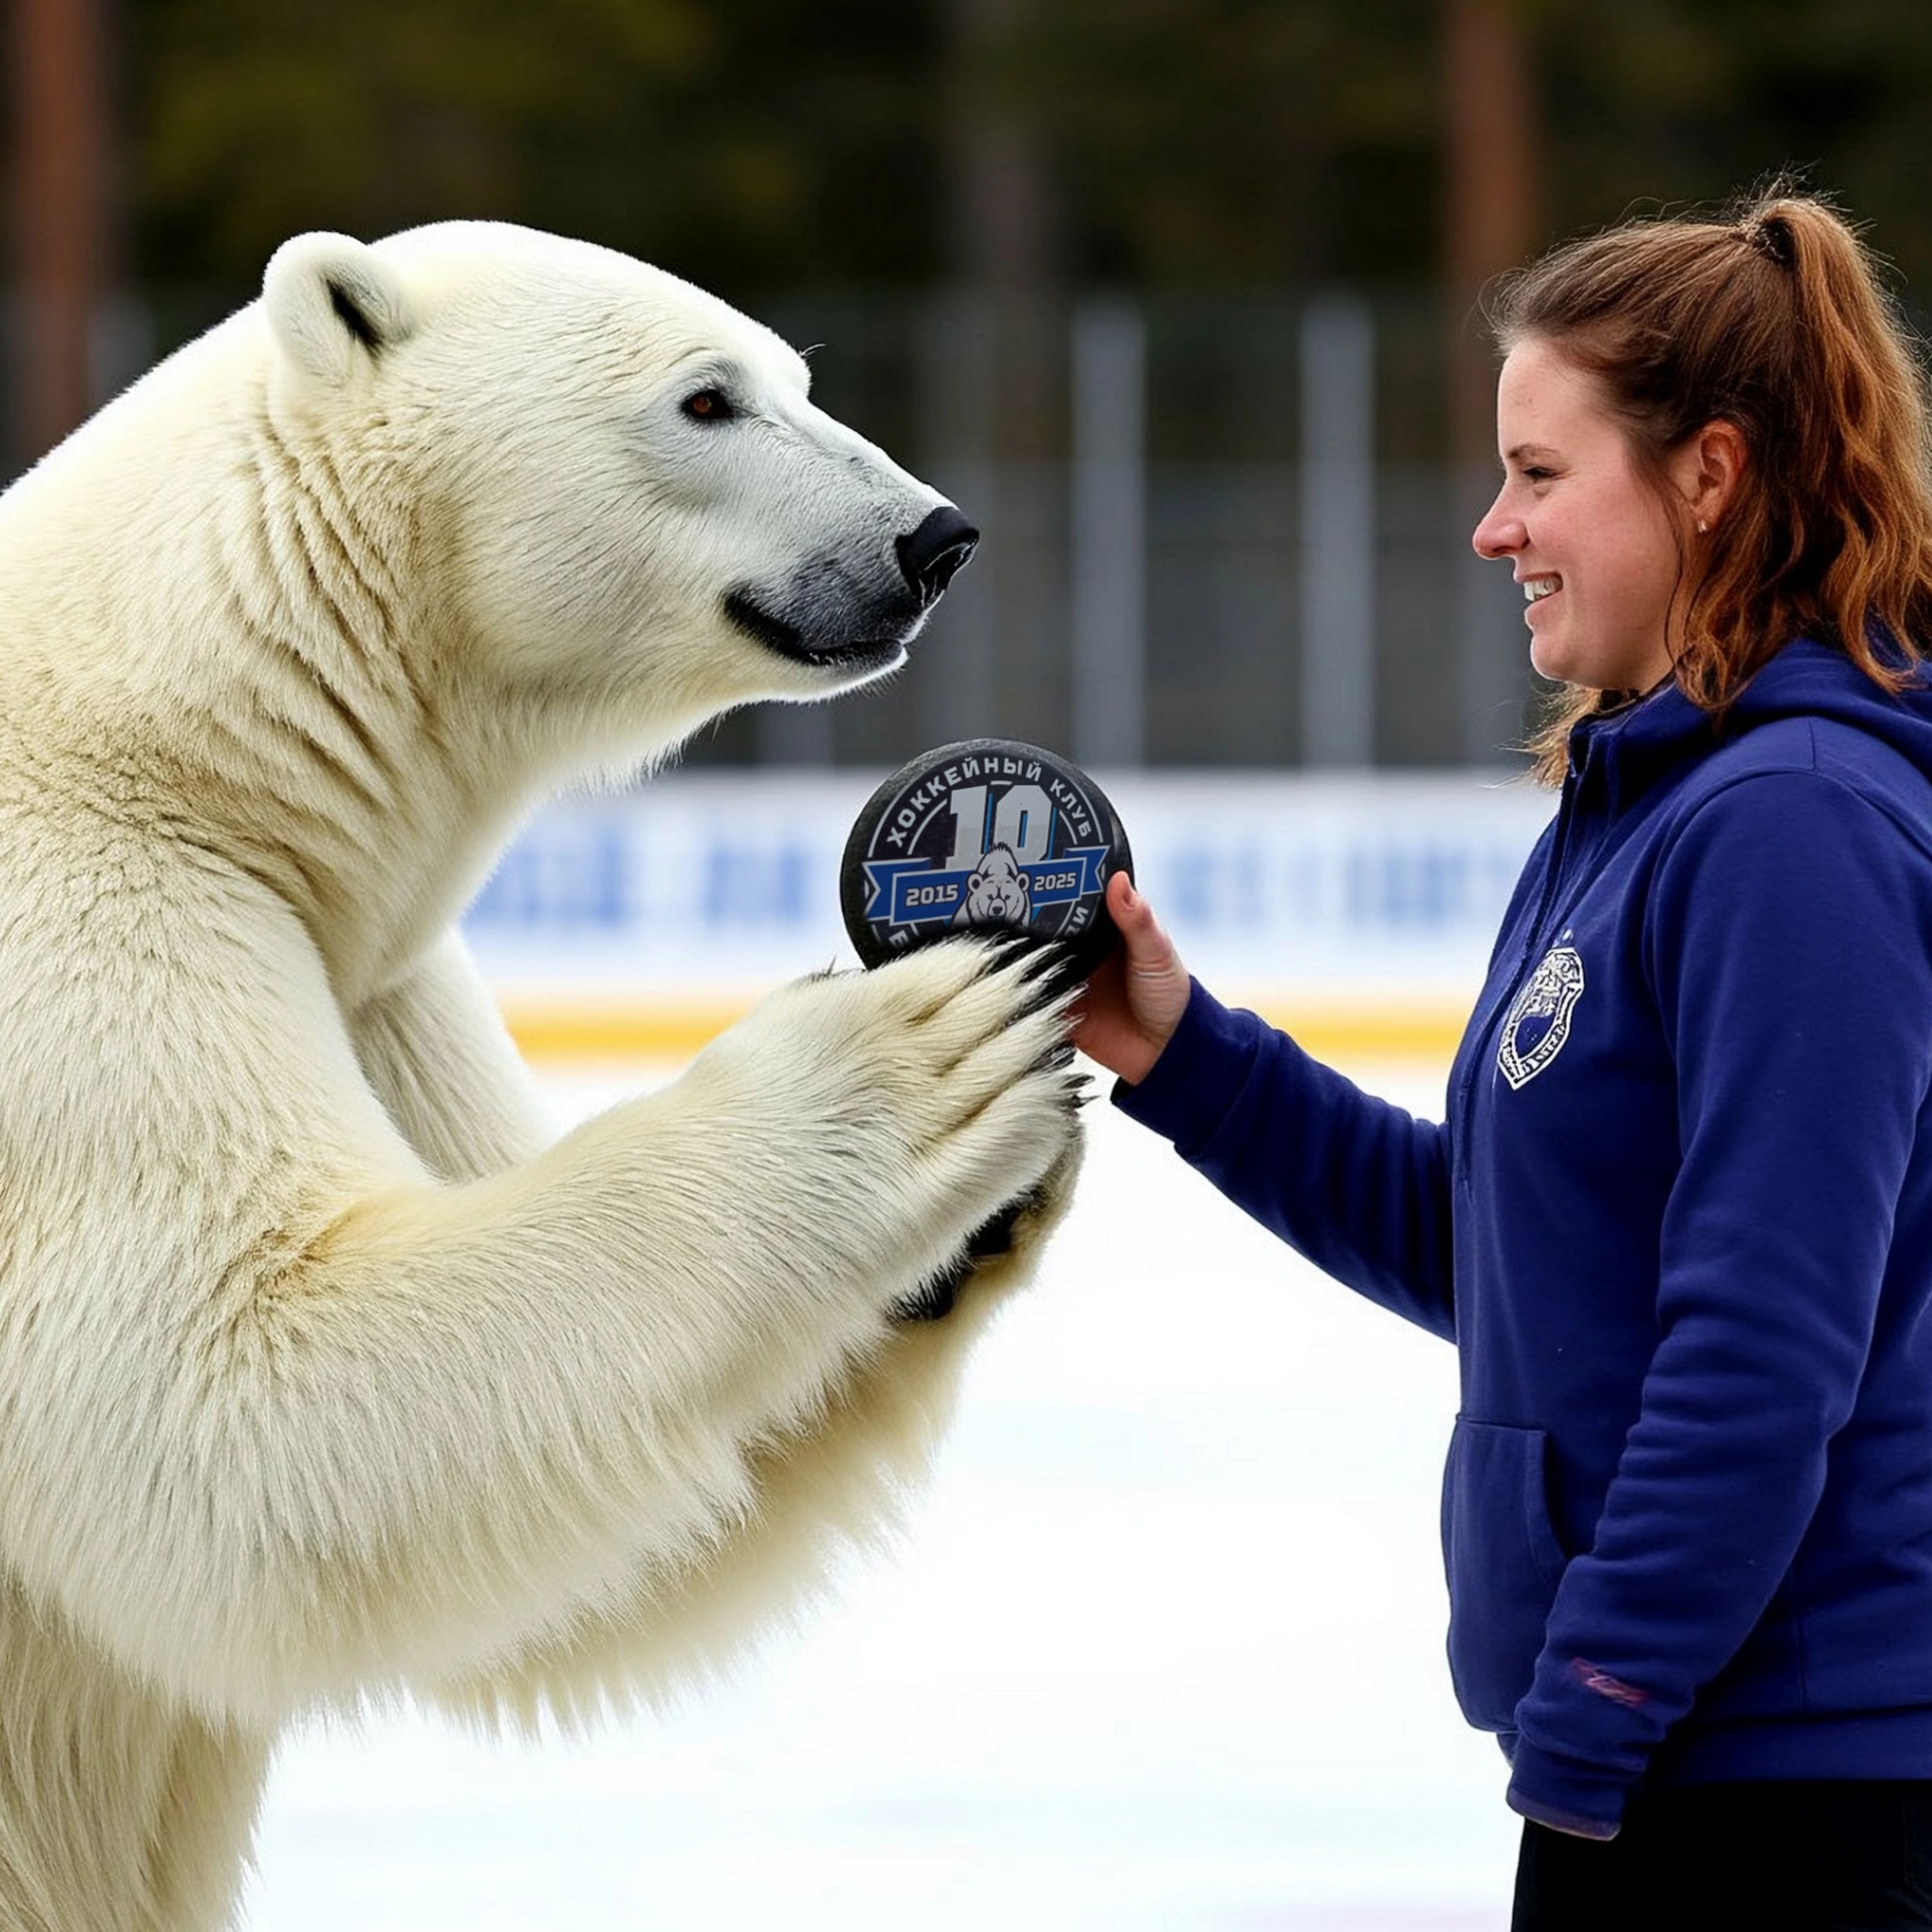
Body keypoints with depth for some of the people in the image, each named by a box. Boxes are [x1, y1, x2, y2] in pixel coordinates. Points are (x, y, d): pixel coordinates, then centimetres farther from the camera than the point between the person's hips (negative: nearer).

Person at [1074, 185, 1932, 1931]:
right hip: (1644, 1740, 10)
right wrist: (1176, 1050, 10)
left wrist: (1588, 1723, -20)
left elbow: (1765, 1349, -22)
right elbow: (1476, 1244, 17)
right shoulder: (1640, 806, 12)